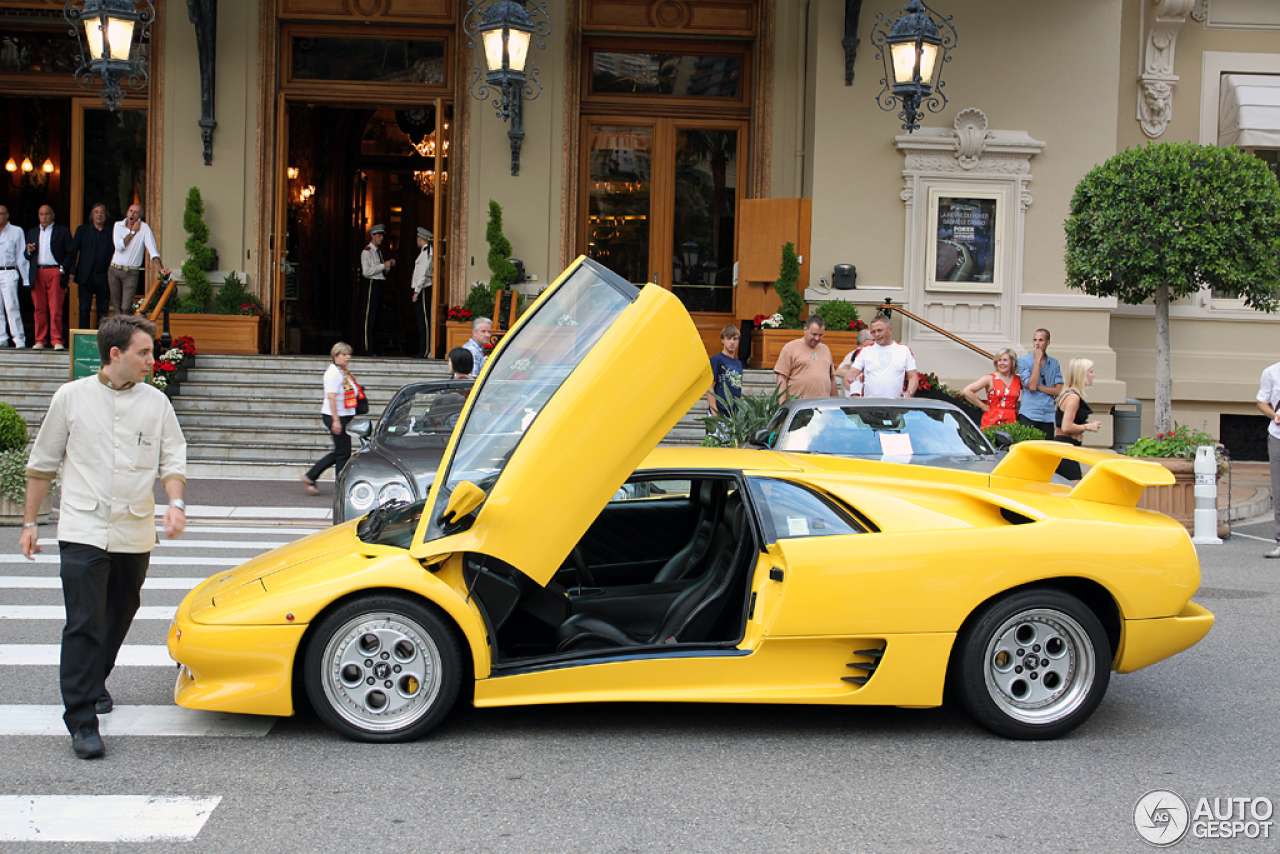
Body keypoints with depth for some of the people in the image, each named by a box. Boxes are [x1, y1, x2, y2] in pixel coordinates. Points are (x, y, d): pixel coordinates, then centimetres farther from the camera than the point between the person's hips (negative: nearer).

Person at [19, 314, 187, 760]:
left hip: (135, 534, 3)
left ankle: (95, 682, 42)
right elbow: (42, 464, 8)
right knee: (84, 625, -9)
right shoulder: (72, 397, 0)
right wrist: (30, 521, 9)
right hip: (83, 532, -3)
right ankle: (82, 722, -6)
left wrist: (175, 502, -14)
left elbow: (173, 459, 5)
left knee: (118, 618, 17)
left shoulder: (156, 402, 4)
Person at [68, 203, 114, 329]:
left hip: (103, 276, 0)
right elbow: (72, 251, 6)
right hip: (86, 276, 0)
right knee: (84, 308, 2)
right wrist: (72, 271, -2)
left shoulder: (110, 232, 7)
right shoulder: (83, 230, 8)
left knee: (103, 309, 2)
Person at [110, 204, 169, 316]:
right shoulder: (118, 225, 4)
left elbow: (152, 249, -13)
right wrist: (133, 232, -8)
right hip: (114, 270, 3)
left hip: (131, 273, -3)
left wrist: (161, 267, -26)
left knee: (126, 308, -12)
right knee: (116, 306, 10)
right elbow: (119, 246, -10)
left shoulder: (144, 228, -5)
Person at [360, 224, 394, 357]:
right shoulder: (367, 252, -7)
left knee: (376, 318, 10)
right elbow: (367, 271, -17)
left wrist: (389, 265, 6)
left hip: (380, 284, 9)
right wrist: (384, 265, -16)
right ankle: (368, 349, -7)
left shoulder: (378, 251, 19)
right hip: (372, 284, -9)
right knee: (369, 317, -8)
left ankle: (375, 349, 13)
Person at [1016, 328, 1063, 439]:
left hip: (1048, 417, 3)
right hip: (1029, 416, -3)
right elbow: (1032, 386, -12)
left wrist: (1037, 387, -7)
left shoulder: (1054, 363, 12)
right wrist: (1037, 360, -9)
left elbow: (1058, 390, 3)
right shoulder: (1024, 361, 1)